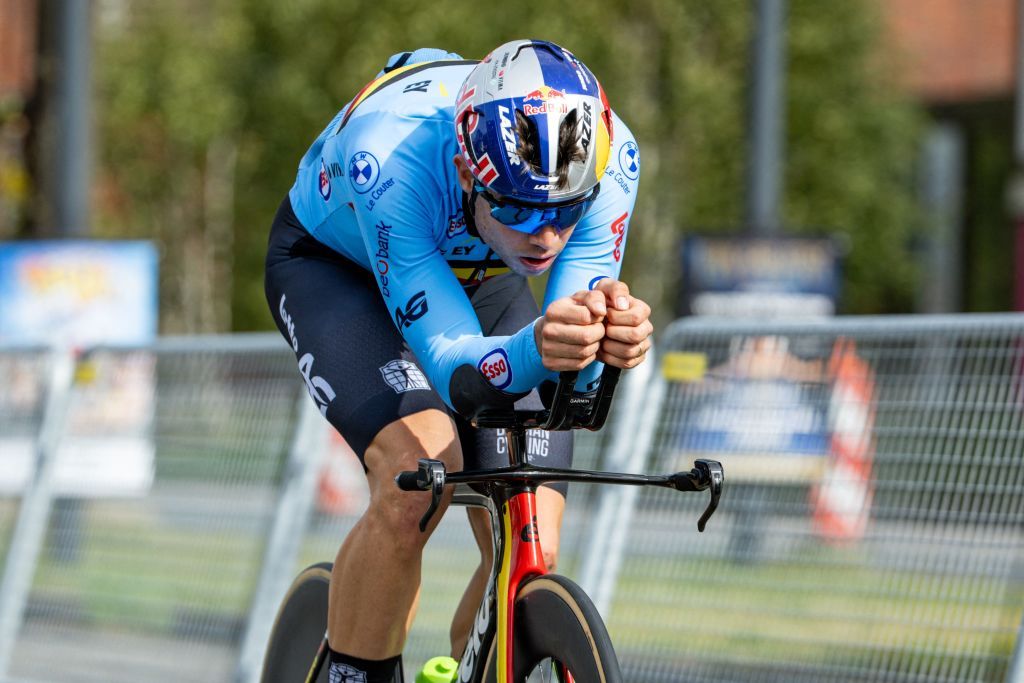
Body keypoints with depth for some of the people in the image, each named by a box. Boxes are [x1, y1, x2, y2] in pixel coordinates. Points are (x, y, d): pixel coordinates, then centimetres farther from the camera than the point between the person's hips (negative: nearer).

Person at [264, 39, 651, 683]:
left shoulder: (608, 157, -32)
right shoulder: (389, 159, -42)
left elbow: (574, 379, -31)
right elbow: (453, 367, -42)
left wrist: (612, 338, -55)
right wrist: (536, 350, -64)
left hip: (477, 276, 4)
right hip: (332, 263, -3)